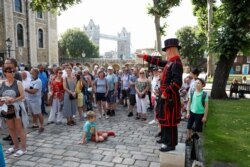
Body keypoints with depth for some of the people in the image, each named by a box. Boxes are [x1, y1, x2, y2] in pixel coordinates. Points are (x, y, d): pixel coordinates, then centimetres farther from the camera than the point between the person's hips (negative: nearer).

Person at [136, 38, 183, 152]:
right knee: (164, 119, 20)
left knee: (169, 121, 1)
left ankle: (171, 144, 15)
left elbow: (177, 83, -26)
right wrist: (144, 56, 28)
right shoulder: (170, 62, 10)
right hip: (165, 96, 10)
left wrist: (165, 93, -21)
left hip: (170, 98, -10)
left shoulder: (176, 63, -19)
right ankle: (166, 140, 36)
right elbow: (158, 61, 24)